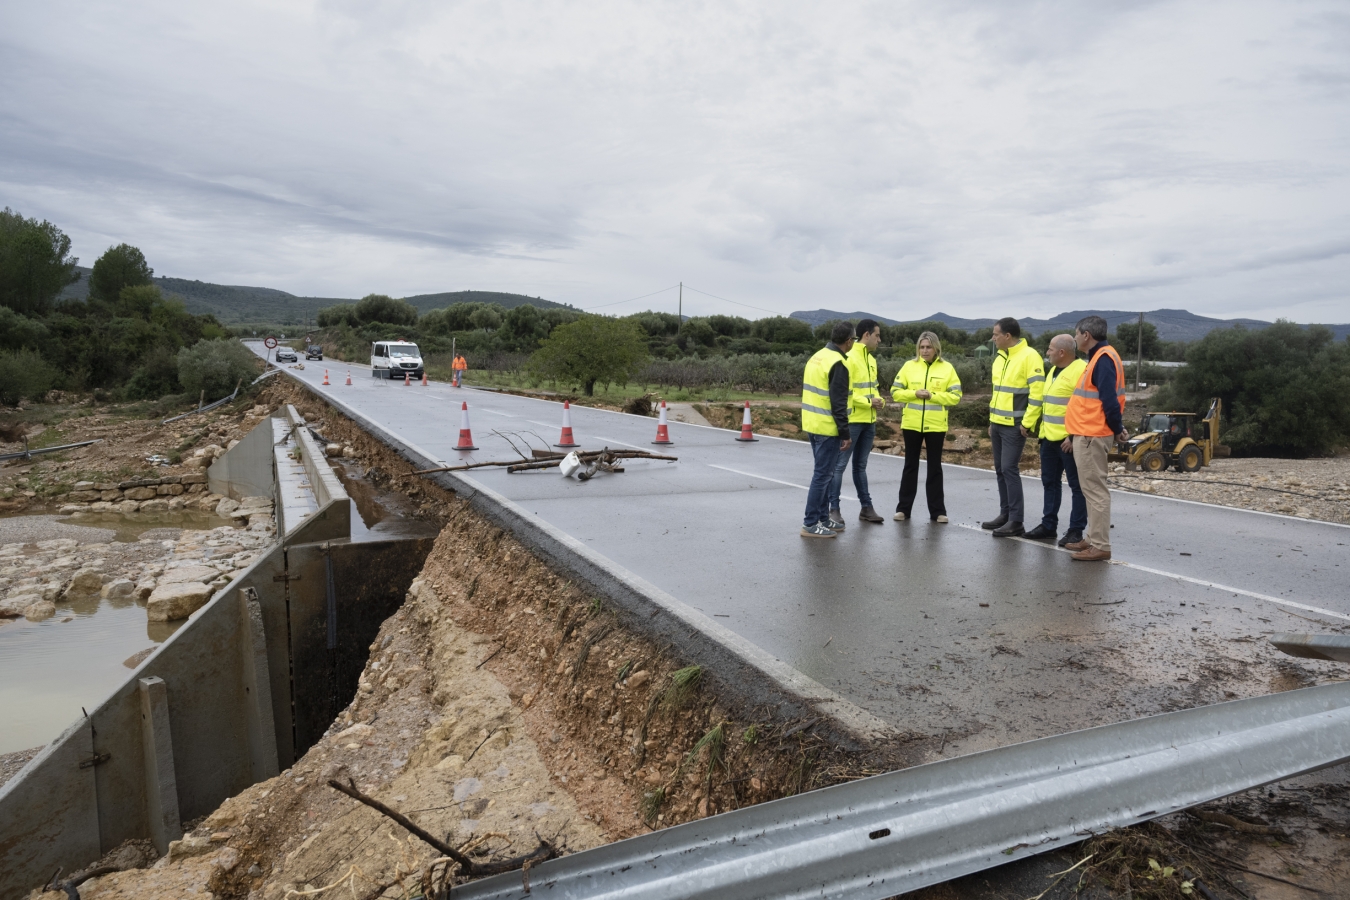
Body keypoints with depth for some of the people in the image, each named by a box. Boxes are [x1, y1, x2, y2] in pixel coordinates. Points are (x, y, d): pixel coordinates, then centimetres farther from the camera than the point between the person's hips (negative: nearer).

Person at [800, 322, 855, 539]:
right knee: (823, 475, -2)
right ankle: (810, 524, 2)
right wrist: (845, 433, -15)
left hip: (812, 424, 9)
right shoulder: (838, 364, -17)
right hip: (827, 428, -9)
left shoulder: (817, 357, 11)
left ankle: (823, 519, 24)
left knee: (824, 474, 17)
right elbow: (838, 403, -20)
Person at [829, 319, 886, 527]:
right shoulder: (849, 358, -14)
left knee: (860, 465, 17)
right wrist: (868, 402, -19)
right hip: (852, 421, -9)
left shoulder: (871, 360, 15)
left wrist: (879, 400, 3)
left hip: (869, 421, 9)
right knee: (840, 465, -3)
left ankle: (866, 507, 24)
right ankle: (834, 510, 0)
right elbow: (844, 392, -19)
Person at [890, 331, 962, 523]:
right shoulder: (909, 366, 2)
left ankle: (937, 511, 12)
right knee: (910, 466, 8)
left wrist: (932, 395, -15)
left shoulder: (947, 368, 0)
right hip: (912, 424, 1)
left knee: (935, 467, 6)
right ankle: (903, 508, 15)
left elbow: (955, 396, -4)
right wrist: (914, 393, -15)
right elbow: (895, 392, 1)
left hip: (936, 425, -1)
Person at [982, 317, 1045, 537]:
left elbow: (1037, 392, -17)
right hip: (998, 424, 9)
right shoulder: (1000, 358, 14)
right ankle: (1005, 514, 20)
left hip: (1014, 426, -9)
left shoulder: (1029, 356, -13)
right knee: (1000, 469, 11)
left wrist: (1027, 422, -18)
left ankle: (1016, 521, -5)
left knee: (1009, 469, -10)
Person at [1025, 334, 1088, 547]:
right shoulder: (1053, 371, 17)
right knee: (1050, 482, 14)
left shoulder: (1081, 370, -14)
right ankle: (1048, 525, 23)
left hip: (1069, 439, -10)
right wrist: (1042, 428, 20)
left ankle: (1076, 530, 6)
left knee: (1076, 485, 0)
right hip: (1049, 437, 10)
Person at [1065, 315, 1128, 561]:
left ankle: (1101, 546, -2)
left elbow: (1109, 400, -21)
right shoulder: (1099, 356, 16)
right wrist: (1117, 427, 15)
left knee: (1095, 489, -6)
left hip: (1091, 436, -10)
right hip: (1088, 433, 10)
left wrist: (1117, 429, -11)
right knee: (1091, 489, 14)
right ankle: (1093, 539, 22)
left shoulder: (1103, 358, -16)